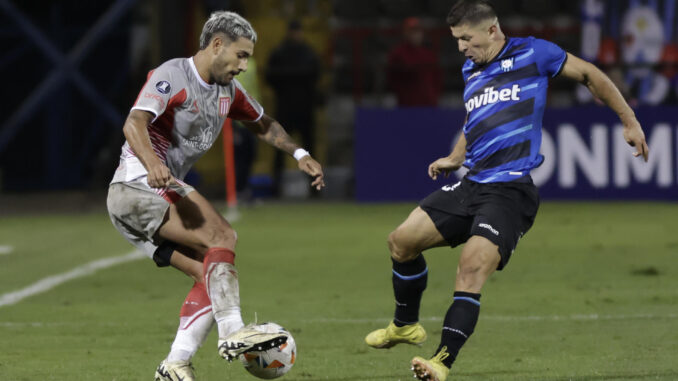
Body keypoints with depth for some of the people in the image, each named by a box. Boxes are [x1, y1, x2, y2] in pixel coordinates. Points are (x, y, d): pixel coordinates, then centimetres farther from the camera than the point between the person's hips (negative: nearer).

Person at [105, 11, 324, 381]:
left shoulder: (227, 90, 14)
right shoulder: (172, 76, -13)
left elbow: (264, 125, 33)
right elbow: (134, 123, -30)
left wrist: (300, 154, 19)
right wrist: (152, 164, -48)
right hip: (137, 186, -9)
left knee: (214, 276, -1)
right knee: (223, 237, -23)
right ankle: (232, 333, -30)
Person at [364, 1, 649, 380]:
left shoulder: (531, 53, -2)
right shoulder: (470, 71, 18)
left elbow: (590, 74, 7)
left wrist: (630, 122, 6)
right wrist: (454, 159, 20)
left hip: (511, 189, -7)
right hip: (471, 186, 7)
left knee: (473, 266, -25)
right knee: (402, 240, 1)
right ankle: (406, 325, 24)